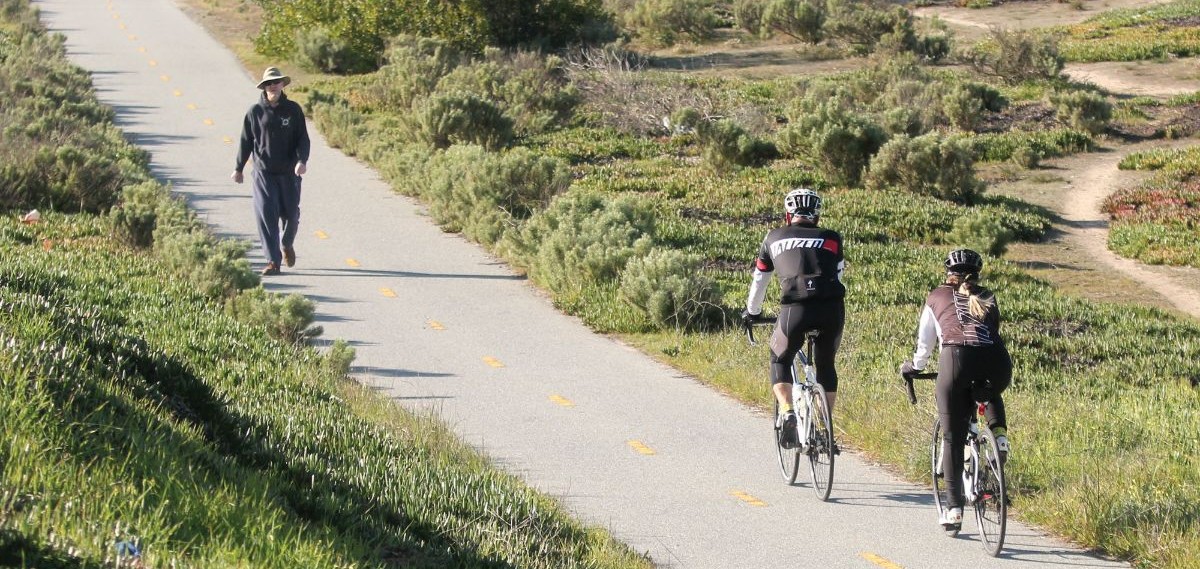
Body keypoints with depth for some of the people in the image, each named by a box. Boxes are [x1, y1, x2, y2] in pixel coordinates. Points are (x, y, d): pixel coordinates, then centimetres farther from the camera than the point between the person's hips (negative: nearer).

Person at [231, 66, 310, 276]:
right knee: (266, 215, -10)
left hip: (289, 172, 1)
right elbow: (246, 141, 8)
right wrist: (238, 168, 10)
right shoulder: (255, 112, 0)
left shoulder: (293, 110, 1)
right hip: (264, 172, -1)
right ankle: (273, 261, -8)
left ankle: (287, 244, 42)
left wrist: (302, 160, -17)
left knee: (290, 213, 10)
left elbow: (303, 139, 0)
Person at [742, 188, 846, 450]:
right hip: (832, 308, 1)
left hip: (795, 309, -1)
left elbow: (759, 280, 31)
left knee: (779, 361, 22)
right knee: (826, 366, 24)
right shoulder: (831, 239, 20)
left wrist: (751, 312, 47)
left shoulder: (774, 238, 21)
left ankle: (786, 412, -2)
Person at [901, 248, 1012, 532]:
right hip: (996, 363, 2)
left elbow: (925, 341, 32)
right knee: (990, 393, 38)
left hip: (957, 358, -2)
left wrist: (914, 366, 51)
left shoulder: (937, 297, 24)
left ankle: (954, 508, 4)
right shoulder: (988, 299, 29)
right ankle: (999, 434, 11)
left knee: (953, 437, 9)